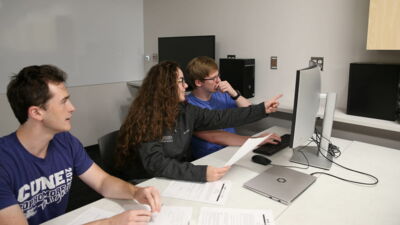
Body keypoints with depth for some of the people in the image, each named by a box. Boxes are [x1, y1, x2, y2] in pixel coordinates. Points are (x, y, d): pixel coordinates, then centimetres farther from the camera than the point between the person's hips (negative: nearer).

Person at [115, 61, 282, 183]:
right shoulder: (145, 119, -20)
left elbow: (220, 118, 2)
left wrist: (262, 109, 2)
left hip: (182, 179, 7)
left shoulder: (185, 110, 1)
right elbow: (155, 163, -29)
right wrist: (201, 173, -38)